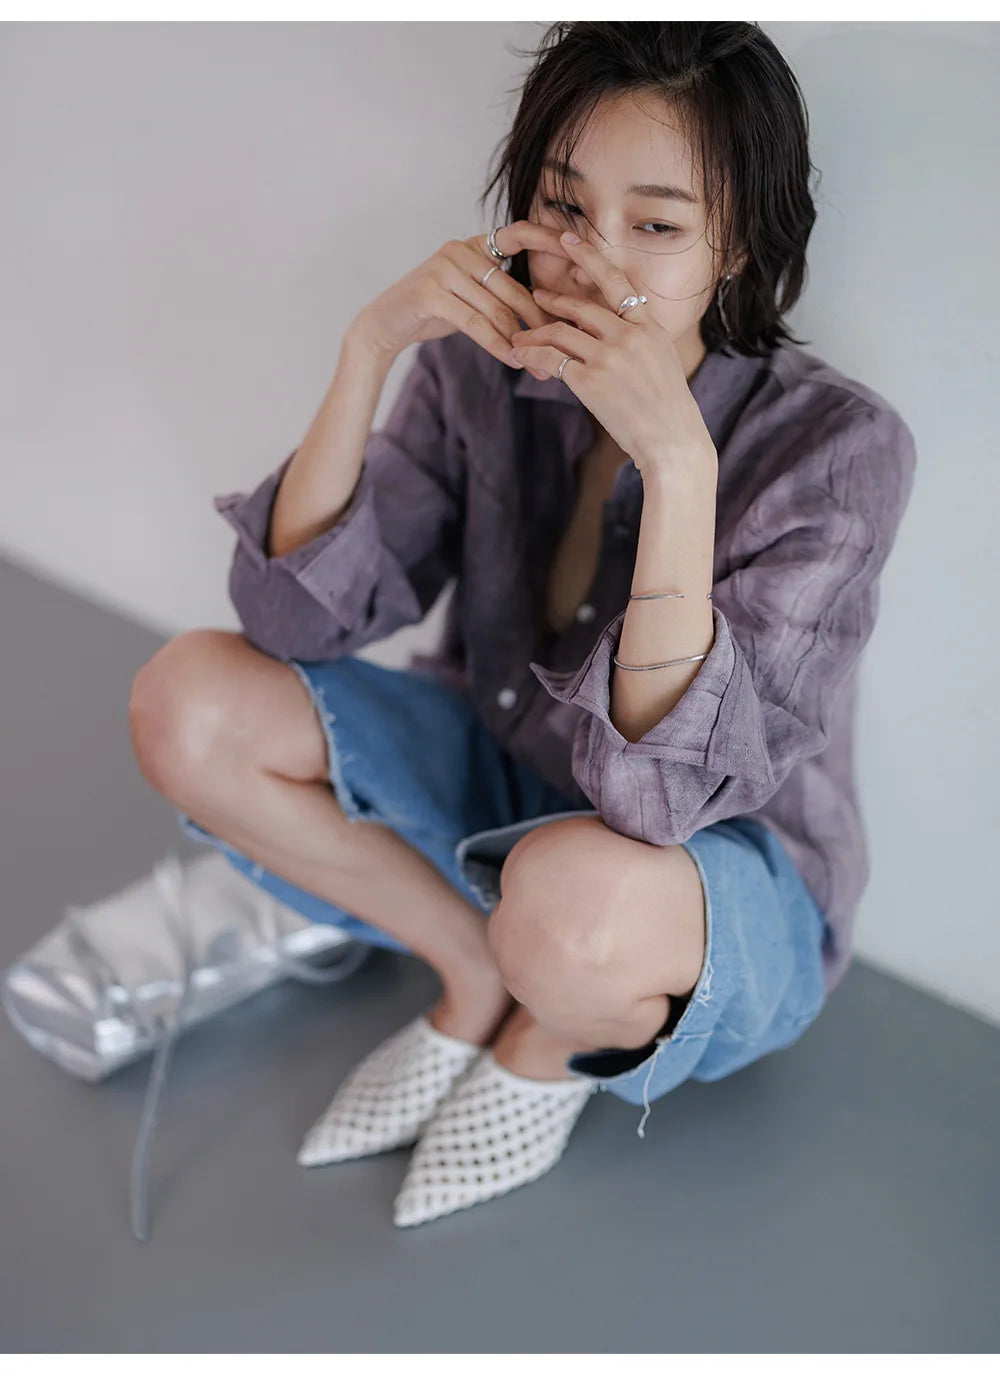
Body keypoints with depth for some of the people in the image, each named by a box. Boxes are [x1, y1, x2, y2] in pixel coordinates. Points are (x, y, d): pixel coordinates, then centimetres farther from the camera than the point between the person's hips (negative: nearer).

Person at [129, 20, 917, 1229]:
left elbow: (674, 787, -32)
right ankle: (477, 973, 2)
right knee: (188, 702, -15)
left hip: (730, 886, -4)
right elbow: (300, 615, -15)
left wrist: (676, 462, -42)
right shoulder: (485, 367, -11)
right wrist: (368, 348, -26)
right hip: (503, 788, 5)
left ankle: (551, 1045, -1)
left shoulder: (837, 446, -24)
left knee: (571, 894, -41)